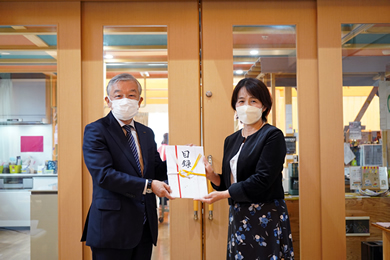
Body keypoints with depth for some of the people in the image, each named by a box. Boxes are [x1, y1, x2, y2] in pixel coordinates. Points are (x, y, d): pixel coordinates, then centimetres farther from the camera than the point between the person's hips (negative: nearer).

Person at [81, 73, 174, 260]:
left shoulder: (146, 133, 14)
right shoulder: (95, 131, -7)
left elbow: (156, 170, 12)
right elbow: (104, 174, -19)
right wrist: (148, 186, -22)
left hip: (145, 227, 6)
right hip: (112, 227, -6)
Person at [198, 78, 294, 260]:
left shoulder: (272, 136, -9)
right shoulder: (231, 140, 12)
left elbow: (262, 180, -17)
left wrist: (223, 194, -15)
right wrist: (212, 176, -6)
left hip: (266, 217, -6)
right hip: (237, 217, 6)